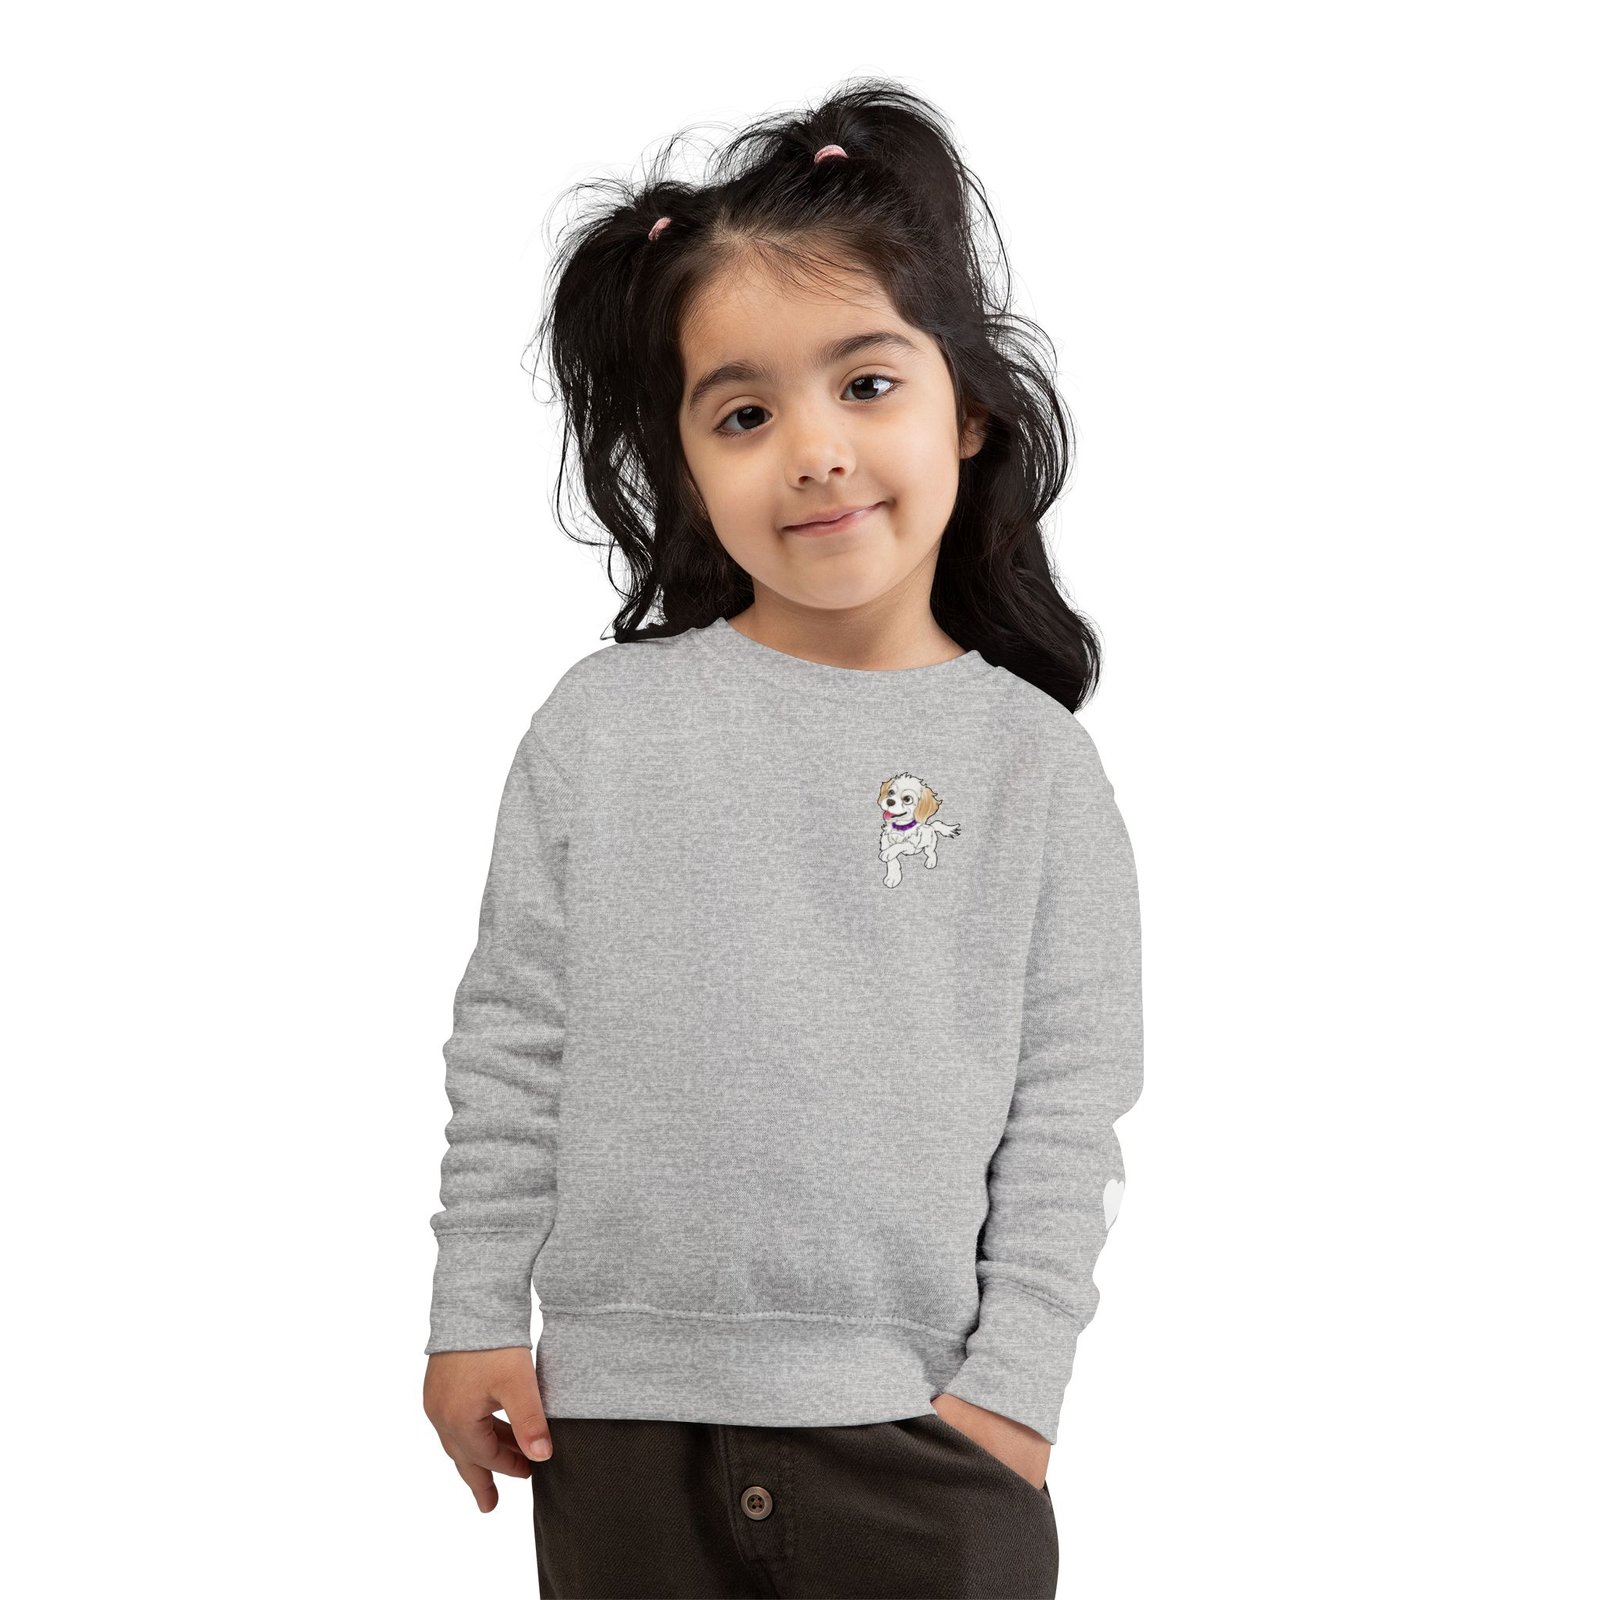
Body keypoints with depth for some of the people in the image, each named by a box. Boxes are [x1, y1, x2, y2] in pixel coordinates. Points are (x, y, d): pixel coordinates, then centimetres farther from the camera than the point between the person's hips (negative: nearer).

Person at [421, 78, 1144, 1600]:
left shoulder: (1033, 758, -1)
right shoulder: (603, 726, 0)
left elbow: (1071, 1108, 0)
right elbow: (511, 1043, 4)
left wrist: (1014, 1381, -4)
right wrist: (474, 1312, 4)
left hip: (922, 1426, -1)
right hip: (622, 1415, 1)